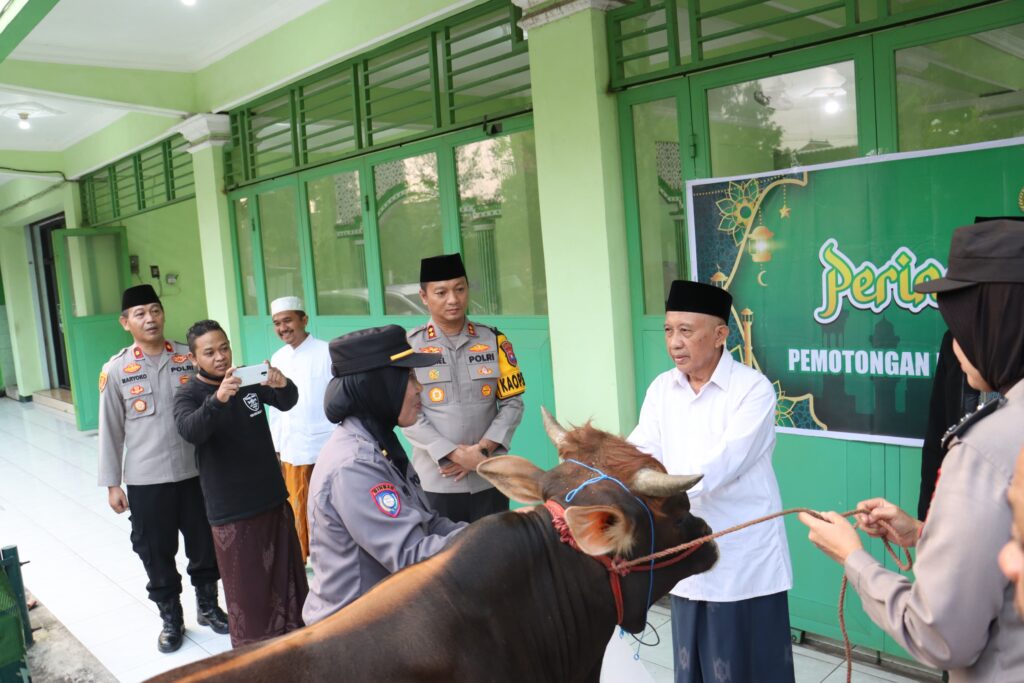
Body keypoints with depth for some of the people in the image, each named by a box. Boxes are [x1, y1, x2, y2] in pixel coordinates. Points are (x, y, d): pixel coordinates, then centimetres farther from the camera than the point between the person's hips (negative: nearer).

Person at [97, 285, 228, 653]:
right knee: (156, 554, 10)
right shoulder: (116, 370, -5)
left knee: (204, 545, 13)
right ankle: (171, 620, 30)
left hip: (195, 472, 1)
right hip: (145, 480, -1)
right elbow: (110, 430, 0)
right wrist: (112, 484, 0)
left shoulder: (190, 358, -2)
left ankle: (208, 606, 35)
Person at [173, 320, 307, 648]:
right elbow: (190, 431, -28)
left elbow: (288, 402, -13)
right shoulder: (188, 395, -8)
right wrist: (218, 399, -48)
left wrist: (282, 385, -37)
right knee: (247, 590, 4)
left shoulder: (250, 381, 2)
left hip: (274, 499, 4)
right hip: (231, 512, -4)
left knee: (287, 577, 16)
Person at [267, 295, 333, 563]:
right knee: (298, 513, 11)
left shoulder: (326, 352, -8)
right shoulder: (277, 358, 9)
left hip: (326, 449, -5)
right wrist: (276, 449, 13)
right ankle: (303, 561, 25)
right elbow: (275, 407, 14)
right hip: (292, 451, 5)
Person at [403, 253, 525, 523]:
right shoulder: (409, 346, -3)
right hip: (436, 482, -2)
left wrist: (482, 449, -10)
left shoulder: (494, 340, 4)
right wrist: (457, 454, -15)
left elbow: (512, 403, 4)